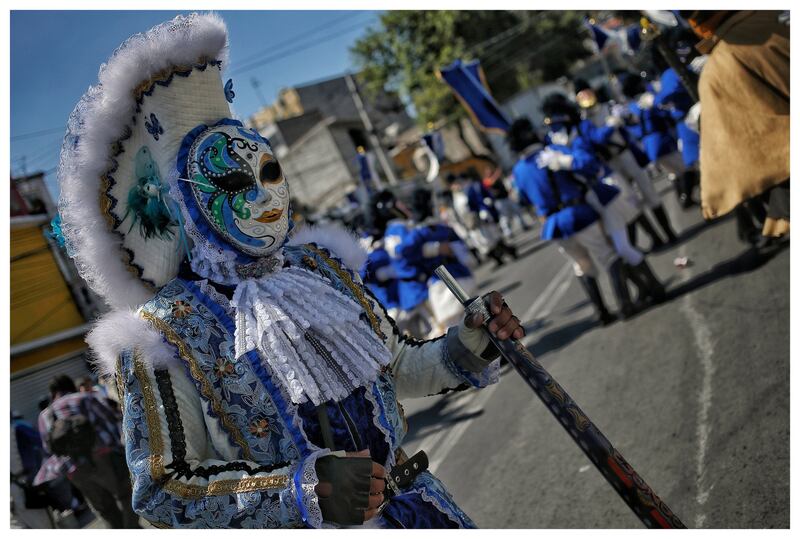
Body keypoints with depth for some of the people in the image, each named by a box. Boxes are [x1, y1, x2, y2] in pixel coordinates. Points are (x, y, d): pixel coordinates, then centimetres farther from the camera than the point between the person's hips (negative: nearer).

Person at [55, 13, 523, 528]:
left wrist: (471, 344, -6)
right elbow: (162, 487, -14)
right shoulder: (163, 335, -13)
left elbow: (401, 365, 12)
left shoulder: (321, 266, 2)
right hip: (309, 527, -4)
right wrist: (303, 491, -24)